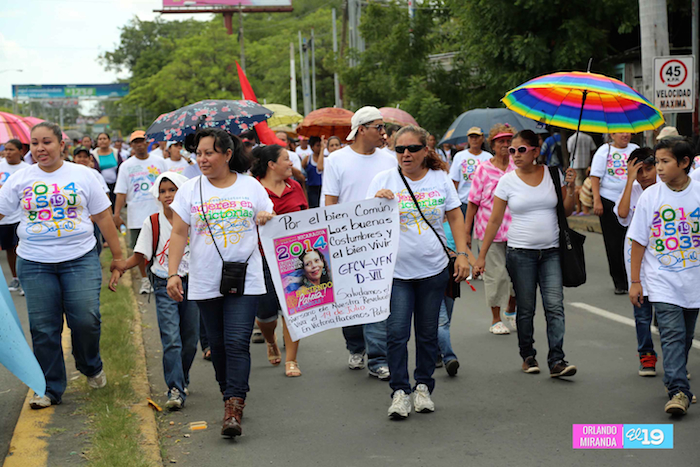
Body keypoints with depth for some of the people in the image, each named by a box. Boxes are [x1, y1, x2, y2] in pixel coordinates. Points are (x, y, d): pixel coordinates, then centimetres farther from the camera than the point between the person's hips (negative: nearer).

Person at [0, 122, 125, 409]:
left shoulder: (81, 175, 5)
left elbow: (103, 216, 8)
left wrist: (117, 255, 8)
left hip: (80, 259, -1)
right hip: (34, 263, 1)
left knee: (86, 320, -10)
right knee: (43, 328, 1)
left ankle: (91, 368, 20)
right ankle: (50, 390, 13)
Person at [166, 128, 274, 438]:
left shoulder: (251, 186, 4)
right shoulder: (190, 190, 5)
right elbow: (179, 234, 3)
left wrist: (268, 221, -13)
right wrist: (172, 273, -6)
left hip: (245, 280, -2)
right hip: (206, 282, 2)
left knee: (237, 342, -12)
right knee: (218, 344, 10)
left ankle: (234, 409, -14)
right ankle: (230, 395, 27)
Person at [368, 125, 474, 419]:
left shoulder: (441, 179, 5)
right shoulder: (384, 179, 0)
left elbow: (456, 217, 10)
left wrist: (462, 254, 2)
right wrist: (377, 200, -21)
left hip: (433, 270, 2)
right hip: (396, 272, -2)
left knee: (428, 334, 10)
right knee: (397, 333, -8)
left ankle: (423, 387, 24)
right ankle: (399, 391, 2)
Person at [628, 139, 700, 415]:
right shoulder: (650, 197, -4)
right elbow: (639, 242, 1)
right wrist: (635, 281, -1)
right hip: (661, 281, -2)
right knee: (672, 334, -13)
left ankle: (675, 380, 31)